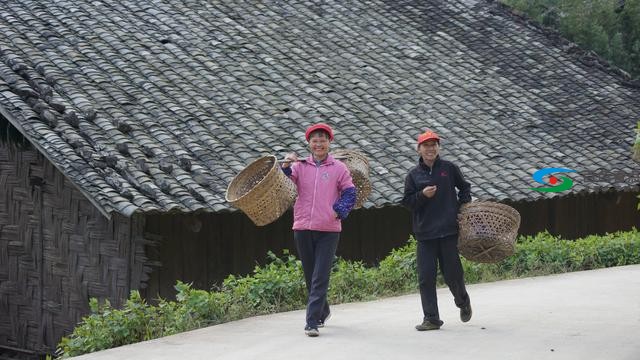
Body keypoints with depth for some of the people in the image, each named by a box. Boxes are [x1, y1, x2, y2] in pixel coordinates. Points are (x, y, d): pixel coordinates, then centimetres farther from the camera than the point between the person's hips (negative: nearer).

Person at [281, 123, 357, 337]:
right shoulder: (300, 166, 7)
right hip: (303, 229, 3)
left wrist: (338, 211, -8)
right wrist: (286, 166, -23)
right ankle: (322, 312, 34)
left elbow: (350, 193, 5)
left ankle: (312, 322, -11)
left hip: (328, 230, -3)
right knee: (310, 276, 14)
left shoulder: (339, 168, 4)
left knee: (320, 278, -9)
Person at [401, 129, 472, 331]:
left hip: (449, 231, -1)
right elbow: (407, 202, 4)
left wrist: (463, 205, 5)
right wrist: (422, 195, -13)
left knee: (452, 273, 3)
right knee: (426, 277, -3)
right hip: (425, 233, 1)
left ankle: (463, 301, 34)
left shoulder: (449, 168, 6)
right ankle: (431, 318, 3)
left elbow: (465, 187, 19)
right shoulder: (413, 175, 7)